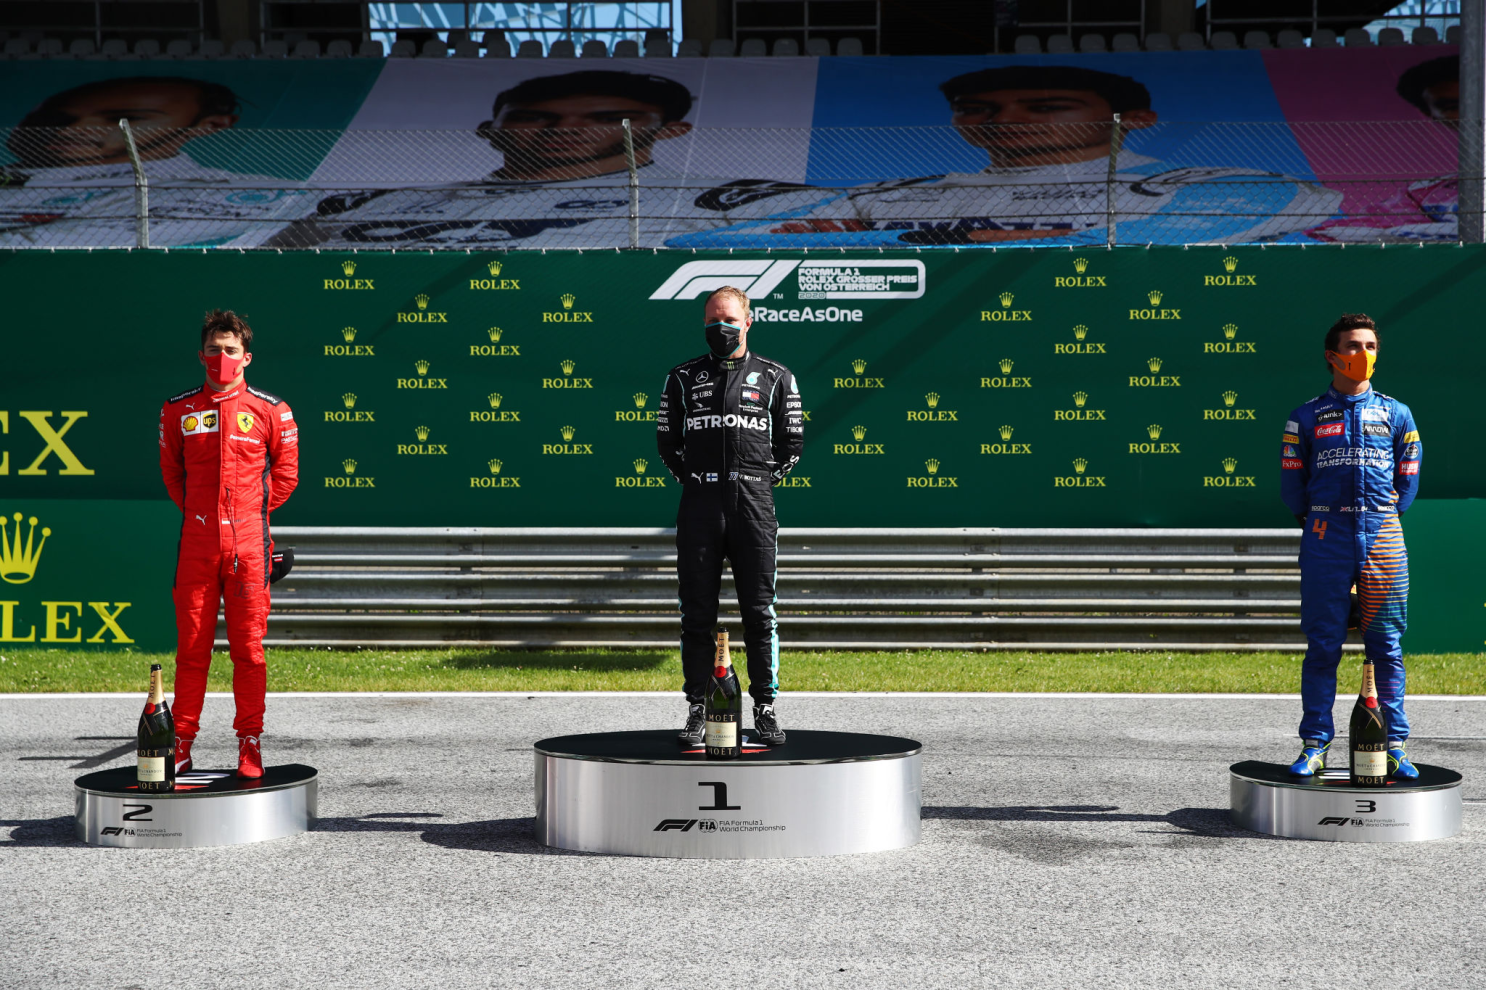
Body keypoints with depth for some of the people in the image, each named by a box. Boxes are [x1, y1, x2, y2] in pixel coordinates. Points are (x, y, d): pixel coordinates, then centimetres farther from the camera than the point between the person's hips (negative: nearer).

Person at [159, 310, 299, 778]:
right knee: (191, 646, 4)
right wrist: (196, 511, 12)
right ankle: (182, 743, 10)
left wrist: (252, 512, 7)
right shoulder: (178, 410, 8)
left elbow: (286, 472, 10)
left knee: (248, 647, 1)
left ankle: (249, 743, 9)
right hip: (196, 542, 2)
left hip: (248, 542, -1)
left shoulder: (270, 411, 2)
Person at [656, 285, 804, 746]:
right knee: (696, 612, 2)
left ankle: (765, 708, 6)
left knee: (760, 612, 0)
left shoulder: (775, 378, 10)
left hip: (754, 505, -1)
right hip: (699, 505, 1)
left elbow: (792, 441, 13)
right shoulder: (682, 378, 12)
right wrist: (690, 478, 5)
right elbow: (667, 439, 16)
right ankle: (697, 708, 8)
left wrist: (763, 478, 4)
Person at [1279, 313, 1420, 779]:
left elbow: (1407, 479, 16)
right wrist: (1315, 521, 8)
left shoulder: (1396, 414, 11)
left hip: (1382, 539, 1)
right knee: (1322, 647, 0)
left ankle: (1394, 746, 8)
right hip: (1326, 543, -1)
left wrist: (1384, 516, 11)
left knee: (1387, 647, 2)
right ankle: (1314, 746, 5)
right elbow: (1291, 482, 11)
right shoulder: (1307, 417, 7)